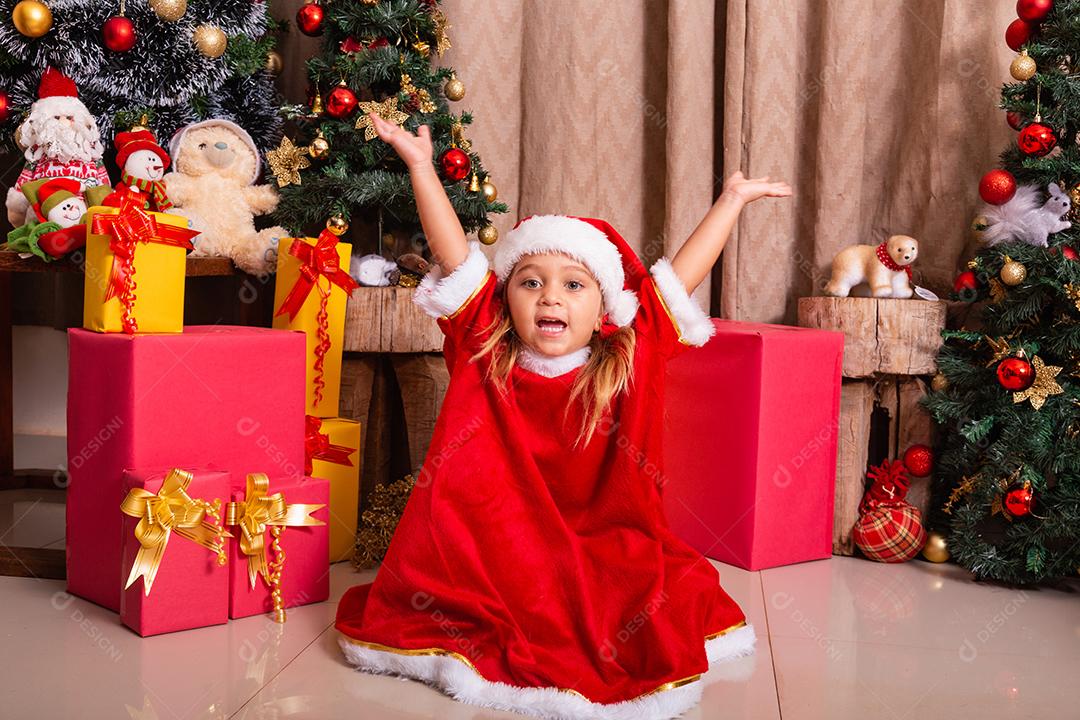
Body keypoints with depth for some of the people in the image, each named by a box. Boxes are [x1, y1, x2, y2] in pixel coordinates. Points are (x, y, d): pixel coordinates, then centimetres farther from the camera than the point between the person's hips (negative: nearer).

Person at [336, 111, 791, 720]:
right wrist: (421, 166, -10)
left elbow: (680, 277, 2)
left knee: (678, 592, -20)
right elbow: (455, 257, -7)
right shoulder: (485, 359, -2)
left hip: (603, 550, 1)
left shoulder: (627, 365, -2)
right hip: (494, 550, 0)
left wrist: (733, 199, 7)